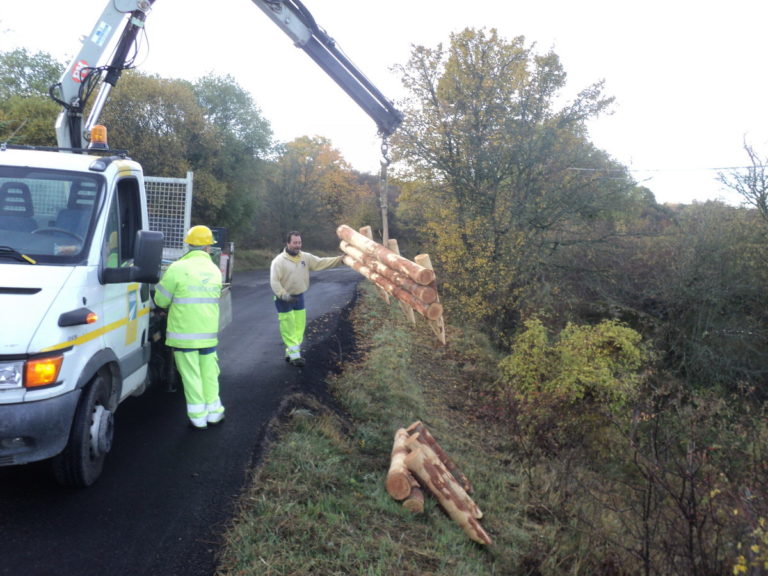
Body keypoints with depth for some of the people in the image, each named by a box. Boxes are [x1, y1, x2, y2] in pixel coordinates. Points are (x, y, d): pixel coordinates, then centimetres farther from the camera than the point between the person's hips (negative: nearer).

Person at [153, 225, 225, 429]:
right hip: (209, 333, 4)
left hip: (184, 334, -4)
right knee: (209, 373, 16)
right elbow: (212, 299, 9)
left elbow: (161, 300, -7)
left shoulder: (178, 268, -12)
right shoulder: (215, 270, 4)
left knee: (191, 375, 5)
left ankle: (198, 417, 11)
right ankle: (213, 411, 24)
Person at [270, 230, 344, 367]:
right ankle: (294, 355, 2)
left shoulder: (305, 257, 1)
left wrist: (340, 259, -10)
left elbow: (321, 262, 0)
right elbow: (274, 281, -20)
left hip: (299, 297, 6)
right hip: (284, 299, -6)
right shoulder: (279, 261, -16)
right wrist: (284, 295, -32)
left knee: (299, 325, 10)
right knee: (288, 328, -2)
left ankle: (291, 352, 21)